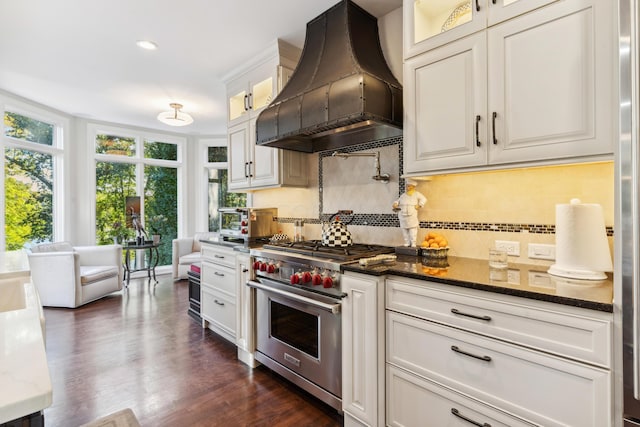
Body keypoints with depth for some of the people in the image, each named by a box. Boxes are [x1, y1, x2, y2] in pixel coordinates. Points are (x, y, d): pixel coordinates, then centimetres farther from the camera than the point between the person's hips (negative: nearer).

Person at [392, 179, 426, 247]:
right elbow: (399, 201, 22)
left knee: (413, 229, -5)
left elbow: (423, 199, 5)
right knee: (404, 229, 4)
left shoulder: (416, 194, 7)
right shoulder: (403, 195, 17)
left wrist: (419, 205, -6)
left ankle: (413, 243, 2)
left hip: (412, 216, -4)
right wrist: (395, 204, 1)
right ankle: (407, 243, 13)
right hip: (403, 216, 4)